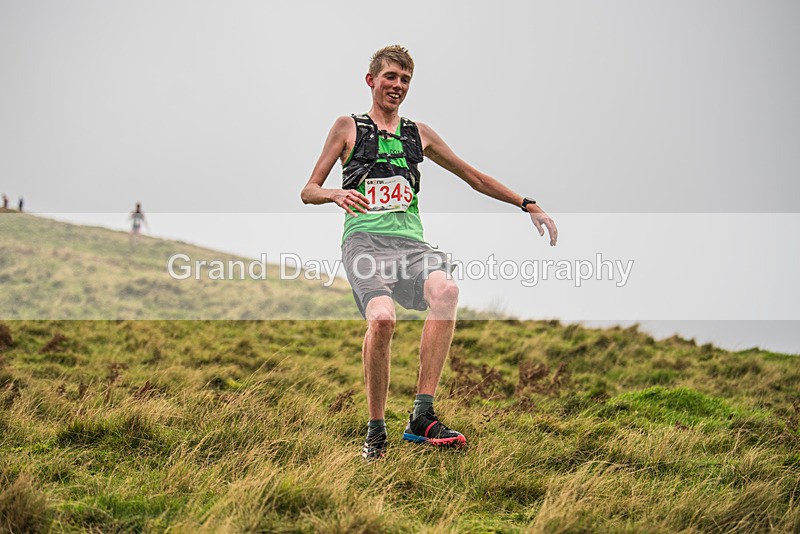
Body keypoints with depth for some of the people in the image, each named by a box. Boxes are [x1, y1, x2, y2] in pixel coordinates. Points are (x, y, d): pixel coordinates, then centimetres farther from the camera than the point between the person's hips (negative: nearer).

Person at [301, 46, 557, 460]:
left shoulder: (419, 133, 24)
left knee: (445, 290, -34)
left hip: (410, 240, 3)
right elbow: (308, 191, 13)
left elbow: (474, 177, 30)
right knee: (382, 317, -34)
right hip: (364, 239, -3)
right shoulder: (348, 127, 16)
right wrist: (336, 194, -11)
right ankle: (376, 431, -16)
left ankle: (422, 417, -32)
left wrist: (528, 206, 24)